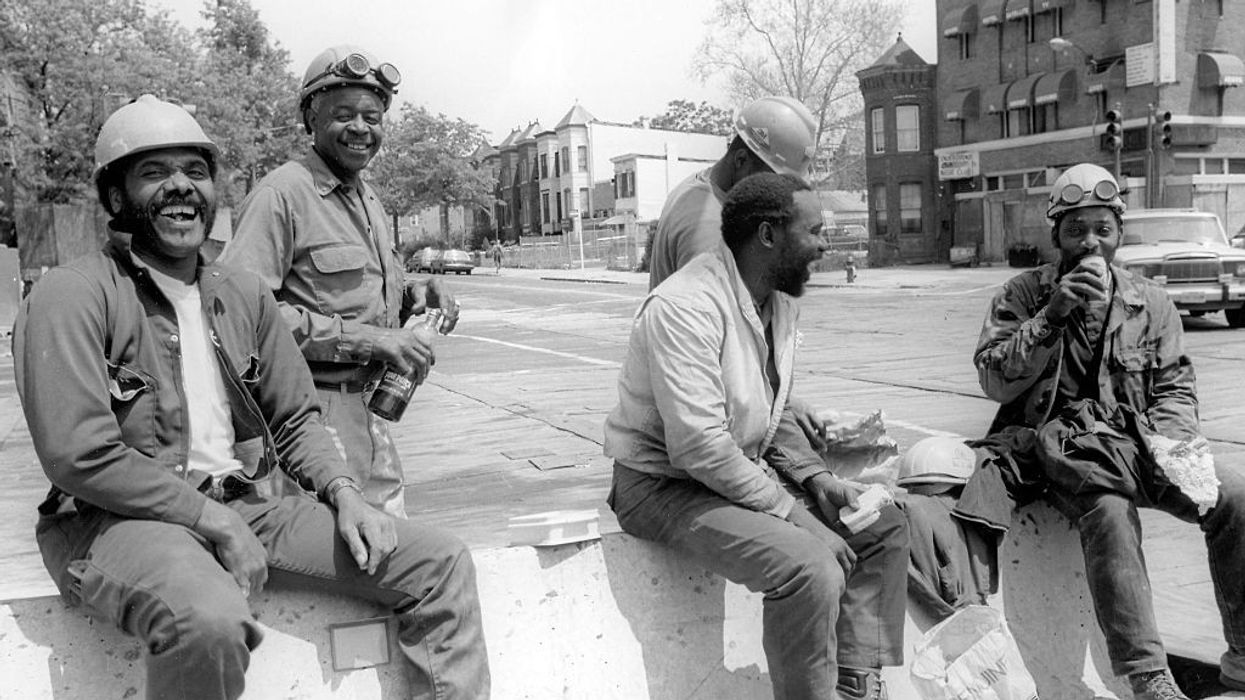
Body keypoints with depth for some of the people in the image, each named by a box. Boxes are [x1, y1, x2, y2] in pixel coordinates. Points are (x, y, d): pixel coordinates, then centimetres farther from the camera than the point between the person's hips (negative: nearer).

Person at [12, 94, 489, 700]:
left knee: (441, 564, -6)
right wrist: (216, 522, -16)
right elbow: (80, 456, -17)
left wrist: (344, 494, -3)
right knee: (210, 621, -40)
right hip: (119, 517, -6)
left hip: (241, 508, 6)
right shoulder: (69, 297, -8)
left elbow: (293, 419, 16)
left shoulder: (243, 295, 13)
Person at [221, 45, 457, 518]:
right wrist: (364, 339, -23)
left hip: (369, 411, 9)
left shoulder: (368, 199, 17)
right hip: (312, 413, -9)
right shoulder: (281, 194, -12)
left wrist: (415, 294, 4)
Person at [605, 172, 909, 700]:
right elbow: (700, 448, -29)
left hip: (746, 470, 10)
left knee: (884, 528, 6)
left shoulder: (781, 300, 5)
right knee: (809, 566, -29)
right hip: (666, 484, -9)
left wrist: (813, 477, 0)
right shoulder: (685, 307, -25)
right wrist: (787, 508, -21)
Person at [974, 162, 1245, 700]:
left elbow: (1175, 388, 13)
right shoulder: (1022, 294, 6)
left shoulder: (1150, 302, 14)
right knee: (1108, 509, -34)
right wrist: (1052, 315, -13)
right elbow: (996, 382, -4)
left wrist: (1168, 442, -8)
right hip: (1059, 445, -3)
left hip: (1136, 441, 4)